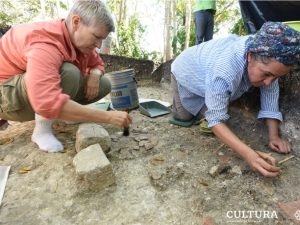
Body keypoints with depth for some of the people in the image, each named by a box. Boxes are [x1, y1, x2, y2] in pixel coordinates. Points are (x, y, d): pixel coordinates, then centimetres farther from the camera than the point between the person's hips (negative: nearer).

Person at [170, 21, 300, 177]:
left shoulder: (268, 55, -30)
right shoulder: (224, 72, -48)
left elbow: (271, 94, -21)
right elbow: (216, 120, -45)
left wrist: (274, 136, -26)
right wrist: (249, 154, -56)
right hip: (187, 71, -5)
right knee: (183, 118, 4)